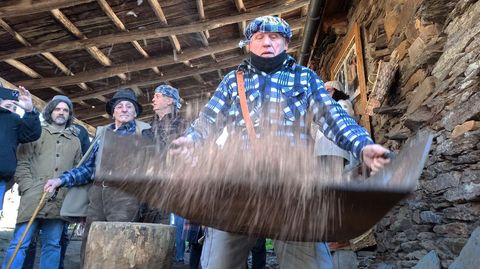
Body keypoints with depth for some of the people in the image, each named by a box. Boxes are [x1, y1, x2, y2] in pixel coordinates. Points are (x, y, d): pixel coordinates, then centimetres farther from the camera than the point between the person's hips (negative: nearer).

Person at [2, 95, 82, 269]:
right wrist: (28, 188, -8)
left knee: (52, 245, 6)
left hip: (59, 201, 3)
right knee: (20, 242, -4)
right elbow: (22, 162, 3)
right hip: (33, 198, -2)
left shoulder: (75, 141, 18)